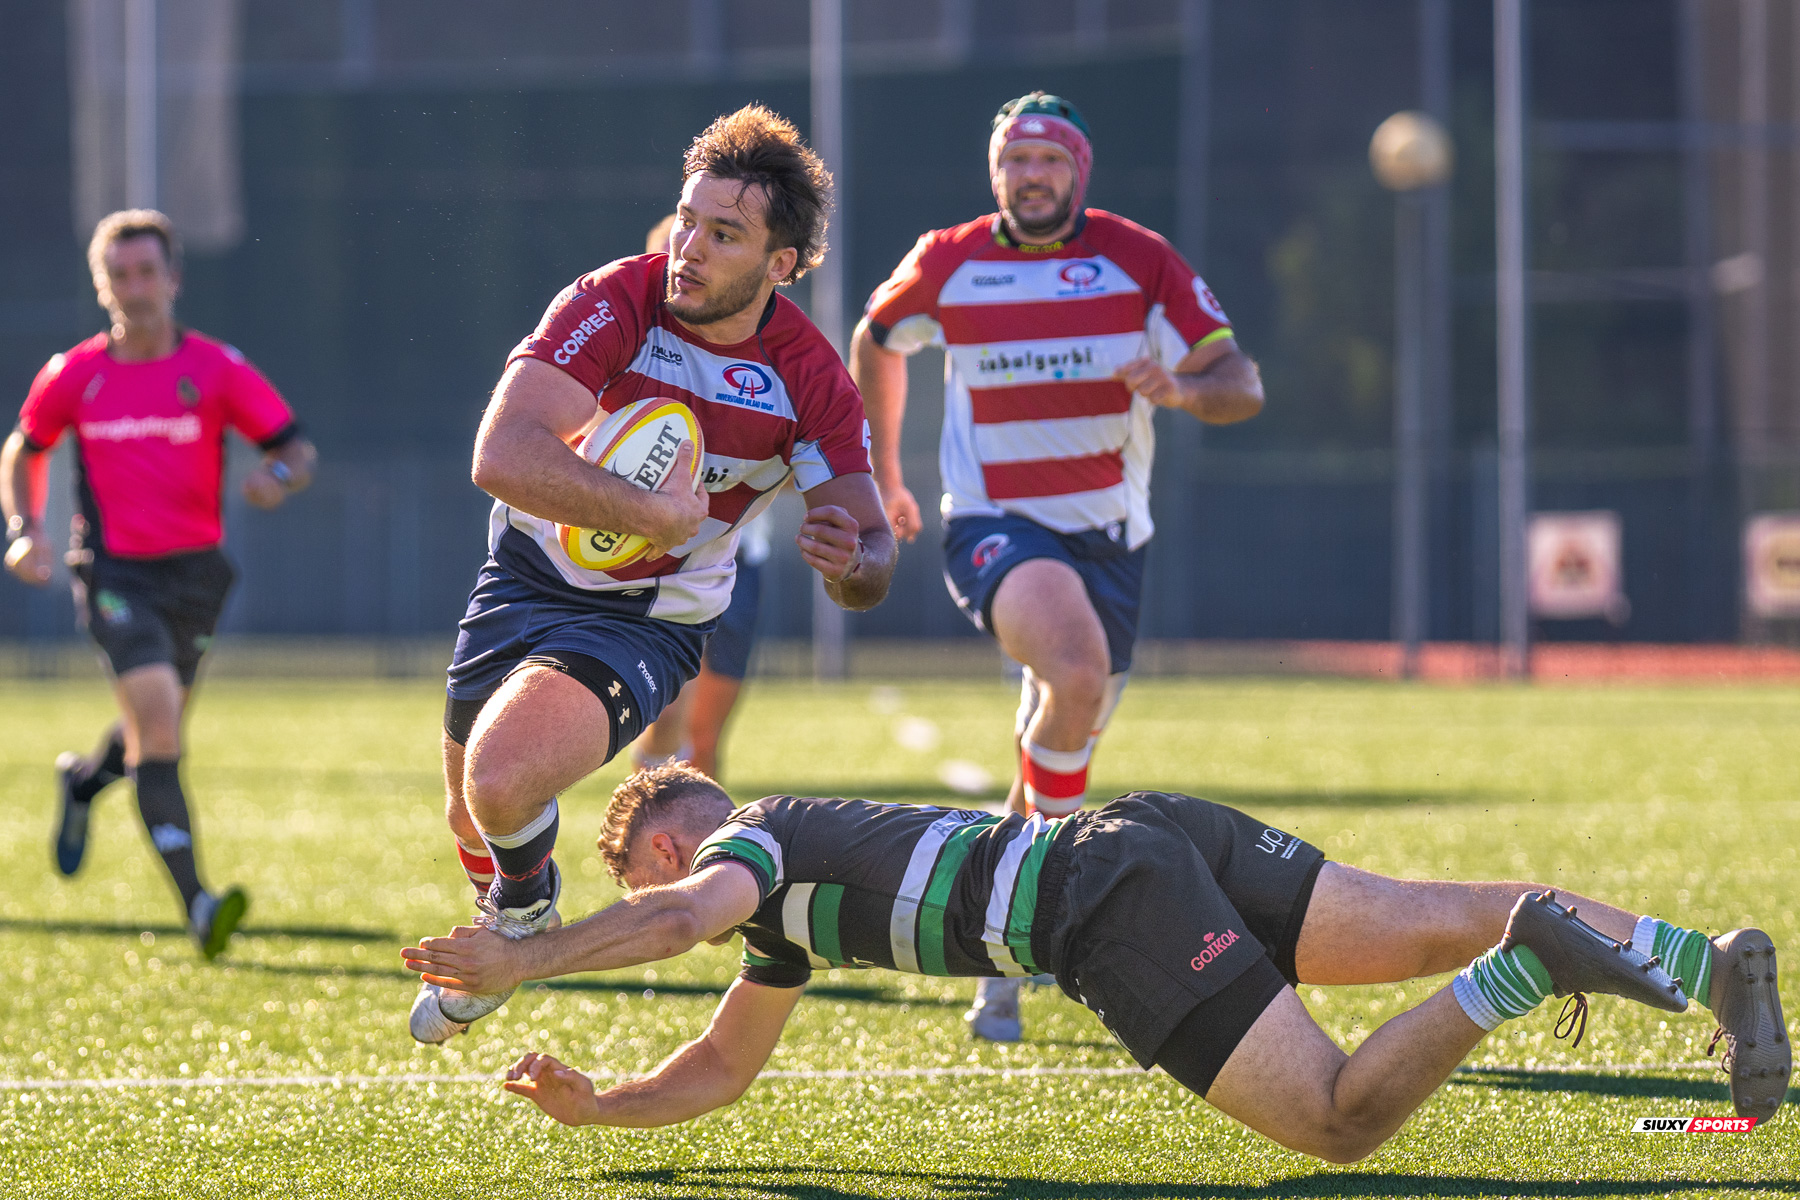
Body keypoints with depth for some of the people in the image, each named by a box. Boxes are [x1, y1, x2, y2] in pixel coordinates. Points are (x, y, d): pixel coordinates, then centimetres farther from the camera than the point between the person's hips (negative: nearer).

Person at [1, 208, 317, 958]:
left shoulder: (216, 369, -2)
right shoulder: (74, 376, 1)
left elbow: (299, 452, -2)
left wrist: (278, 478, -25)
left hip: (194, 571, 2)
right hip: (113, 572, -2)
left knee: (156, 729, 17)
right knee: (157, 717, -21)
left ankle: (83, 782, 55)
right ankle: (197, 907, -27)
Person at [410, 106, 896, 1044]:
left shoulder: (809, 378, -17)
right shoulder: (613, 304, -22)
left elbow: (870, 558, -13)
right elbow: (502, 454, -35)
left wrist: (853, 560, -38)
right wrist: (659, 513, -40)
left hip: (648, 623, -2)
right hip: (530, 573, 2)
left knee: (502, 782, -27)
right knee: (471, 817, 17)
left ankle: (526, 907, 10)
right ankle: (497, 919, 55)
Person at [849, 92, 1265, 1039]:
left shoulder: (1138, 261, -4)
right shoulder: (946, 265, -2)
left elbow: (1242, 387, -7)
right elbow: (875, 343, 20)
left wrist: (1179, 387, -30)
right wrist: (883, 475, 24)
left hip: (1108, 532, 3)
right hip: (992, 526, -3)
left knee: (1059, 751, 10)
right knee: (1076, 669, -33)